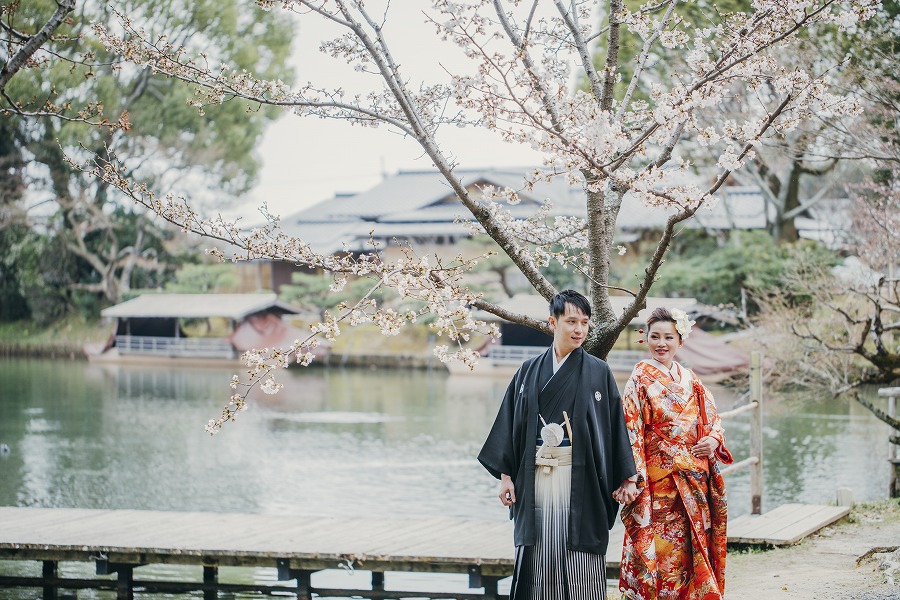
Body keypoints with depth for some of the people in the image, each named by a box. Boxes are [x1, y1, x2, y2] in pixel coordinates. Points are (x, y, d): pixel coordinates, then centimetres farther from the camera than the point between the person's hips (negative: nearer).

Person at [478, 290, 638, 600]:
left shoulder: (598, 373, 3)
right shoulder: (529, 371, 9)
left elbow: (615, 425, 2)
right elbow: (511, 422, 10)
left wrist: (627, 477, -3)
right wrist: (506, 475, 3)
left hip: (580, 478, -2)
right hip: (535, 478, 2)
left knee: (581, 562, -4)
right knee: (539, 561, 3)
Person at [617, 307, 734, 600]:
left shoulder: (689, 380, 13)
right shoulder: (641, 378, -4)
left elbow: (712, 420, 17)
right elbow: (631, 430, -8)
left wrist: (713, 440, -6)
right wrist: (637, 478, -15)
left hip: (694, 480, 5)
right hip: (660, 477, -5)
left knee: (692, 548, 6)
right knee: (662, 550, -6)